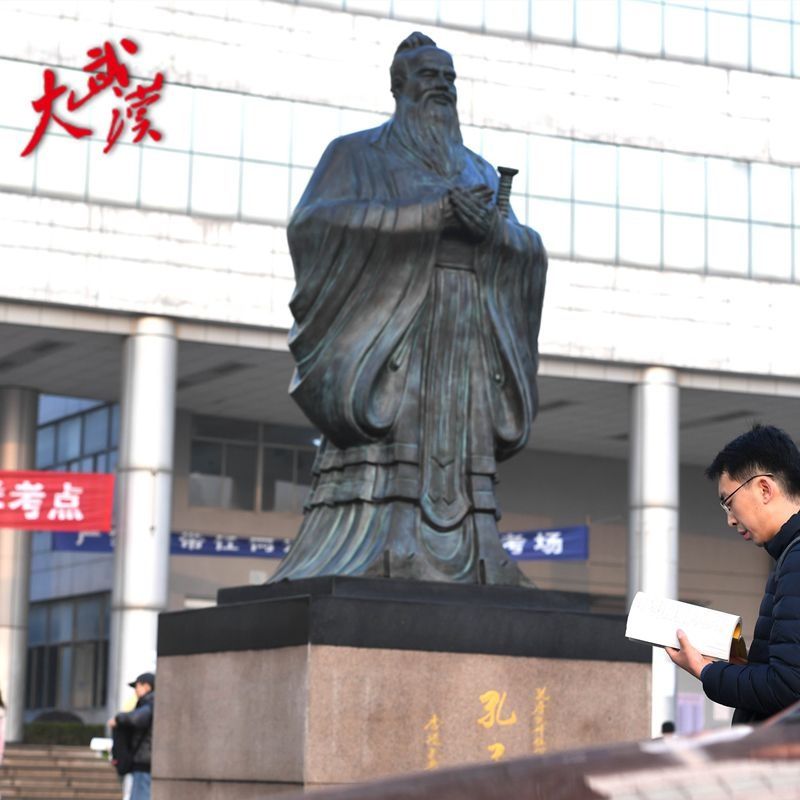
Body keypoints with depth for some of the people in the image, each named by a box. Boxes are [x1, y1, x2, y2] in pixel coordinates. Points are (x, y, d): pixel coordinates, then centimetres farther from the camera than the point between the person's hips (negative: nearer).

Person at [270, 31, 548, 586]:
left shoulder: (479, 172, 25)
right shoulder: (358, 153, 11)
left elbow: (530, 252, 14)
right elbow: (314, 222, -7)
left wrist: (493, 226, -11)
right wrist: (432, 213, -13)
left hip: (465, 349, 5)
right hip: (388, 340, -4)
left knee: (458, 472, -5)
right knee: (379, 477, -16)